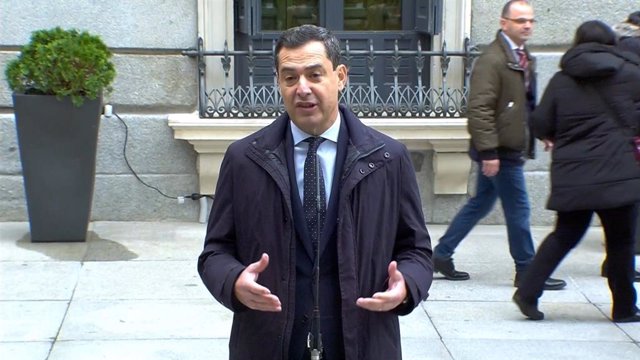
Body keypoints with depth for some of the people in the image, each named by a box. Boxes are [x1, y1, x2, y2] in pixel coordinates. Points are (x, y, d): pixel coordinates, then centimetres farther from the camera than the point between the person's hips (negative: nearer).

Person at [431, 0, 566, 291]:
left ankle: (441, 255, 24)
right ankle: (527, 271, 12)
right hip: (500, 149, -10)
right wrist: (488, 151, -25)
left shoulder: (524, 59, 13)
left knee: (481, 203, 16)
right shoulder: (492, 60, -17)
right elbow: (480, 108, -22)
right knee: (518, 209, 0)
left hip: (511, 148, 10)